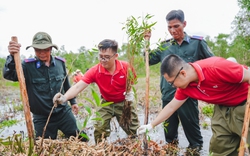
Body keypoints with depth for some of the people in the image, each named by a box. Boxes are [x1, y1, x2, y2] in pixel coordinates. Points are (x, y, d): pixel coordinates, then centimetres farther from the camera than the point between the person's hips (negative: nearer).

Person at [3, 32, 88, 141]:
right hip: (42, 118, -2)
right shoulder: (28, 66, -10)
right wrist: (12, 56, -45)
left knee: (81, 140, 10)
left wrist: (73, 101, 18)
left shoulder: (60, 63, -1)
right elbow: (8, 75, -28)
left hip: (64, 112, 2)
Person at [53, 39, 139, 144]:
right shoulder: (95, 71, -23)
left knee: (134, 131, 5)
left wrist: (130, 92, -17)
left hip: (124, 103, 0)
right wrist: (65, 97, -48)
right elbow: (78, 86, -31)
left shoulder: (125, 67, -22)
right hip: (106, 103, 0)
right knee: (99, 131, -5)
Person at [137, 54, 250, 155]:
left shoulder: (216, 67, -34)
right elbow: (171, 107, 3)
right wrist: (151, 125, 6)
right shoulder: (184, 87, -10)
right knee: (219, 145, 6)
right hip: (223, 108, 6)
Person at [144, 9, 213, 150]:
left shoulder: (197, 42, -3)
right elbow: (149, 60, 13)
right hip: (168, 96, 4)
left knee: (191, 127, 12)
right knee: (169, 131, 18)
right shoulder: (165, 46, 6)